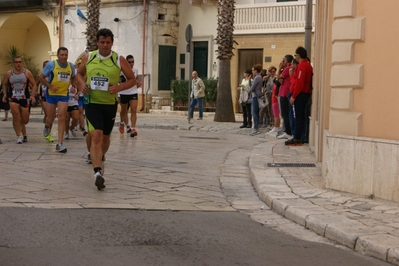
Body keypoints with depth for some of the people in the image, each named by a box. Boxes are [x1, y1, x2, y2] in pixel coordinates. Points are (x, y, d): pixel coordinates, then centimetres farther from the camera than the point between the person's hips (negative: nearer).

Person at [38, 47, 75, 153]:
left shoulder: (71, 66, 2)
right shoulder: (51, 64, -10)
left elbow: (73, 77, 22)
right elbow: (40, 77, -6)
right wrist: (50, 86, -12)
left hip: (64, 95, 2)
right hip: (51, 94, -2)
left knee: (61, 118, -8)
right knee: (51, 117, 9)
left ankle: (60, 143, -8)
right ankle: (47, 126, 48)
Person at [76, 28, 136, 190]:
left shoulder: (119, 60, -5)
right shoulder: (88, 58, -1)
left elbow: (132, 79, 1)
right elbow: (79, 73, 17)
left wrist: (119, 87, -17)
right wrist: (81, 84, -5)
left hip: (110, 104, 2)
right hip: (92, 102, -1)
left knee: (105, 137, 17)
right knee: (96, 135, -18)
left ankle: (100, 160, 48)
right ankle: (98, 173, -23)